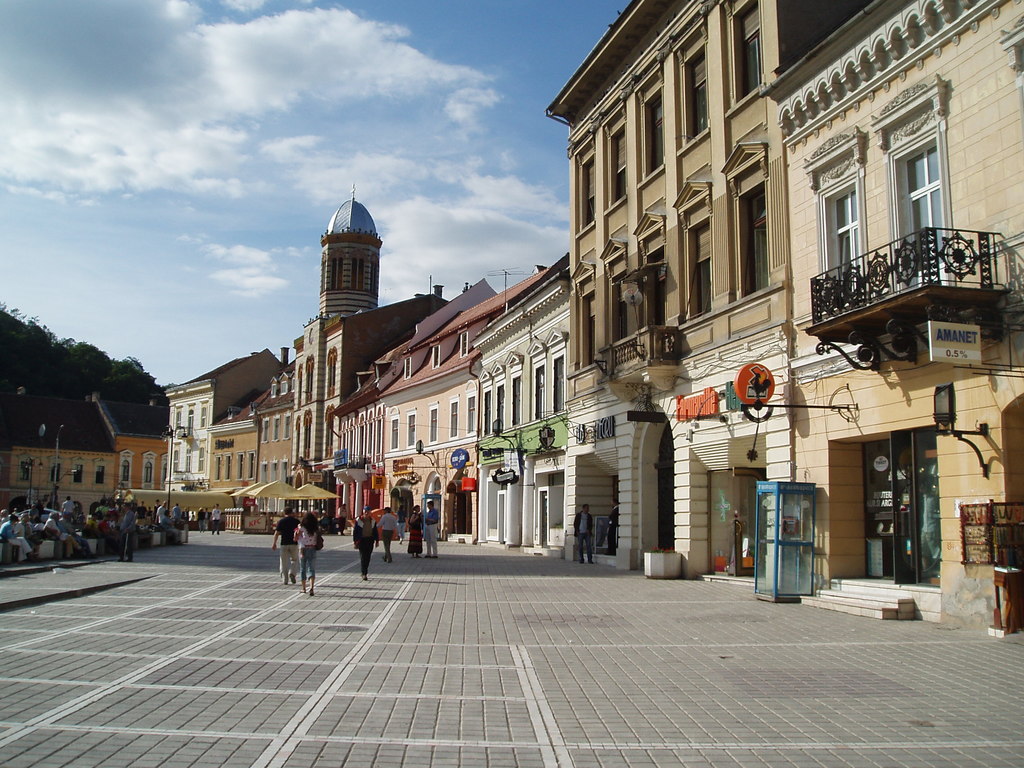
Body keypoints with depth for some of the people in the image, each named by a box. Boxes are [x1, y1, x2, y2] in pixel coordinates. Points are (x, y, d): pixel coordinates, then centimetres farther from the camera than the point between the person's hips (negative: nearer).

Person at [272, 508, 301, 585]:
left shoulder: (281, 521, 1)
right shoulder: (296, 521, 2)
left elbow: (277, 533, -5)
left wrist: (274, 543, -1)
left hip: (284, 544, 0)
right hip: (294, 544, 0)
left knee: (284, 562, 6)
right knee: (294, 560, 16)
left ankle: (285, 579, 3)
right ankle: (292, 573, -7)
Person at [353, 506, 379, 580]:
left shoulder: (372, 520, 7)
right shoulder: (358, 520, -4)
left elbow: (375, 531, 13)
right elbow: (355, 531, -2)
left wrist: (376, 540, 10)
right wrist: (355, 541, -6)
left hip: (370, 540, 4)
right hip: (361, 540, -4)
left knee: (368, 557, 8)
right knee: (363, 557, -9)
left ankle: (364, 572, 23)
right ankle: (364, 574, -11)